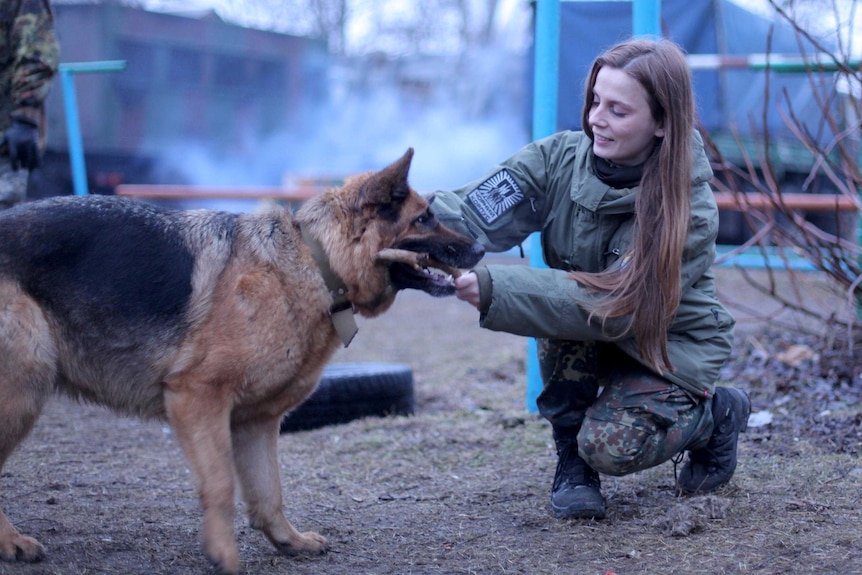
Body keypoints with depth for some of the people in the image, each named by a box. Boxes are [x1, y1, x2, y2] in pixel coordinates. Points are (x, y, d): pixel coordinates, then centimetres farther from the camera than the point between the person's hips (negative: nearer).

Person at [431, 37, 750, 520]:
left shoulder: (690, 212, -27)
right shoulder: (560, 159, -15)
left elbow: (611, 306, -36)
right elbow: (474, 213, -29)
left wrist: (492, 289, -46)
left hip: (669, 349, -4)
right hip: (585, 346, 4)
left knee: (610, 448, -26)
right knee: (562, 315, -29)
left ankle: (716, 413, 6)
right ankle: (570, 462, -9)